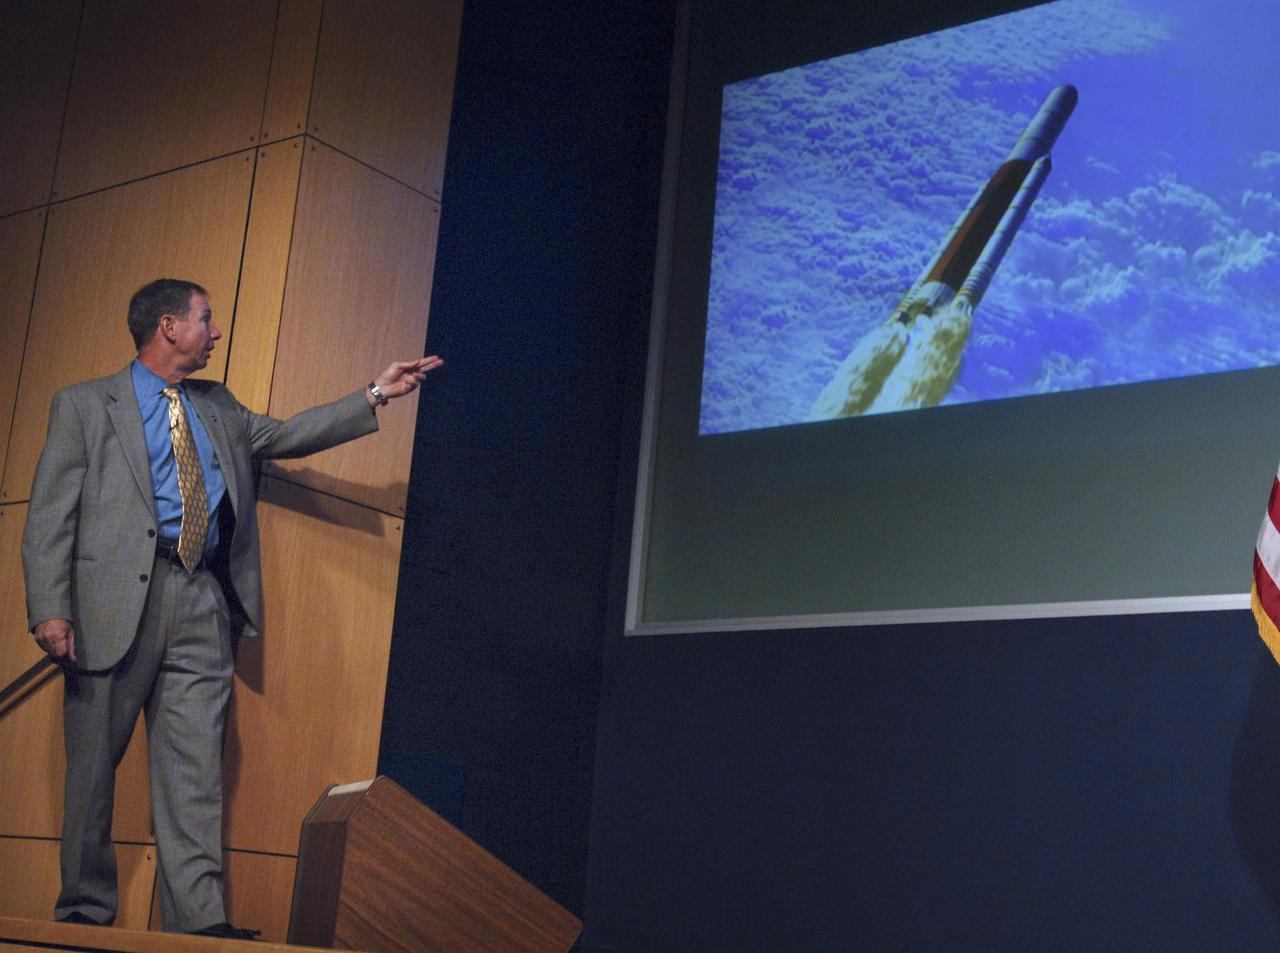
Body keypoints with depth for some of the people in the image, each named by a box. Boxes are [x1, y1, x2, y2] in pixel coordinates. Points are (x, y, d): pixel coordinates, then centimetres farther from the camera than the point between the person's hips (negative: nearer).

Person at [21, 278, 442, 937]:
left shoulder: (217, 408, 23)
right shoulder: (84, 405, 5)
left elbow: (285, 435, 26)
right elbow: (50, 516, -1)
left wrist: (375, 396, 18)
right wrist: (50, 609, -13)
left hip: (202, 607, 4)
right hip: (115, 603, -4)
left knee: (195, 767, -3)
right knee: (92, 769, 2)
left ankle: (199, 921, -7)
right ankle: (84, 917, 14)